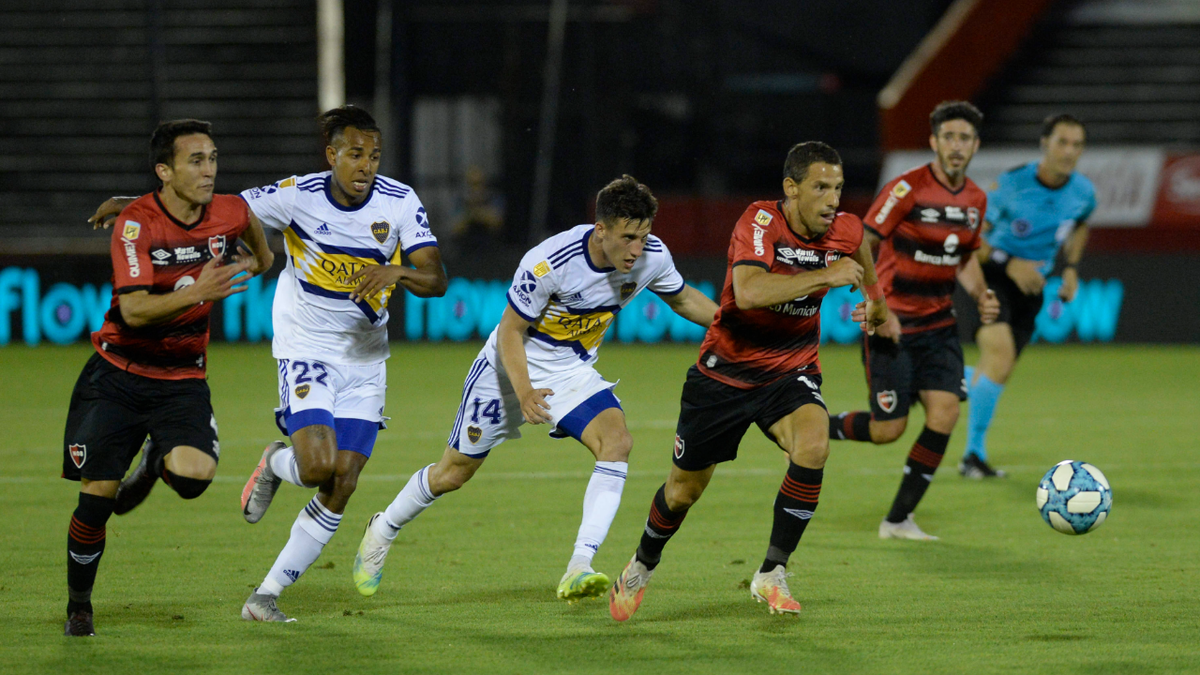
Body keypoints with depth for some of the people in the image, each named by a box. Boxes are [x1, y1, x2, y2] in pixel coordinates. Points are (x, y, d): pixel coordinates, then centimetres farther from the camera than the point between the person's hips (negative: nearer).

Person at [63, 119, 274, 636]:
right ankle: (78, 607, 19)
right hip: (118, 375, -3)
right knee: (96, 496, -5)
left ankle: (157, 462, 14)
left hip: (182, 379, 3)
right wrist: (197, 293, -42)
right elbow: (134, 310, -30)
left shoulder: (229, 213, -6)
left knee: (194, 475, -24)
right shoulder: (136, 224, -19)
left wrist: (259, 258, 34)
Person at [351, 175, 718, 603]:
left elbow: (682, 299, 6)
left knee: (617, 439, -26)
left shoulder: (652, 257, -16)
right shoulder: (549, 263, -32)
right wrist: (524, 392, -33)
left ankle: (578, 570, -31)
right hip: (512, 370, -4)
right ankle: (382, 532, 37)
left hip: (572, 374, 4)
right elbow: (510, 331, -21)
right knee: (454, 473, 8)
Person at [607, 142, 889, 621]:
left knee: (813, 446, -29)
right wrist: (825, 276, -42)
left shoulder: (844, 231, -9)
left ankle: (772, 574, -16)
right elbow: (749, 291, -42)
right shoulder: (759, 222, -24)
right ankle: (642, 567, 42)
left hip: (790, 372, 3)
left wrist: (875, 301, 34)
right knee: (686, 487, 11)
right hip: (725, 370, -2)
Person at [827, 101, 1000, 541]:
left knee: (945, 412, -10)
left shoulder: (976, 200, 5)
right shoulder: (907, 189, -16)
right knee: (889, 430, -7)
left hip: (938, 324, 6)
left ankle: (898, 520, 1)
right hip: (892, 324, -6)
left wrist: (981, 296, 1)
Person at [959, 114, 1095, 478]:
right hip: (992, 275, -6)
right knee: (1000, 354, -23)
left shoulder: (1083, 192, -5)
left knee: (997, 373, 7)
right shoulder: (1012, 184, -20)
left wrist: (1071, 268, 6)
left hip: (1031, 285, 6)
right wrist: (1010, 263, -25)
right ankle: (974, 455, -11)